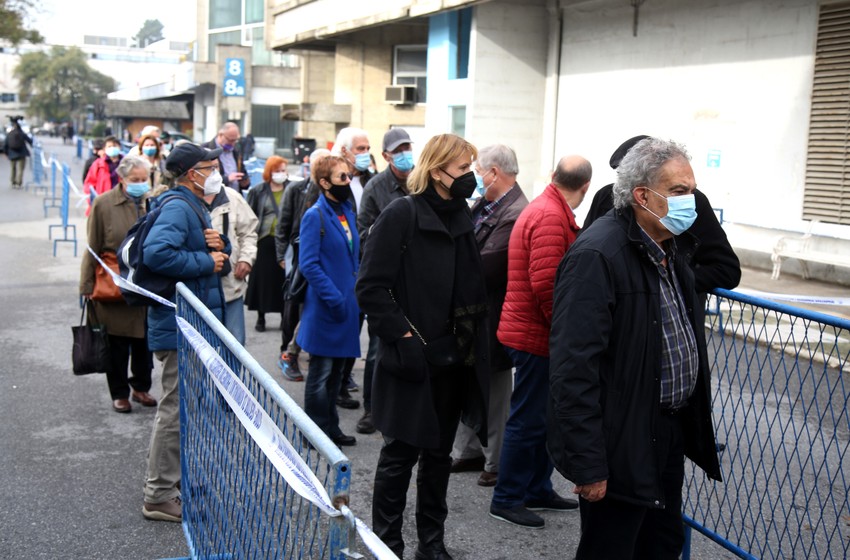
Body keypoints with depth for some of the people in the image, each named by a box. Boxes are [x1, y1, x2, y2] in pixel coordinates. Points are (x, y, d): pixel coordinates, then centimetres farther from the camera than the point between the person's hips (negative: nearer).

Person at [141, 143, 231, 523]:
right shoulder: (178, 207, -17)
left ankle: (180, 479, 33)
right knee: (176, 409, -4)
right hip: (181, 325, -11)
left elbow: (210, 254, 21)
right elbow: (156, 252, -34)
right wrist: (206, 262, -22)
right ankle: (159, 496, 5)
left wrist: (219, 245, -2)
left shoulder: (194, 206, 15)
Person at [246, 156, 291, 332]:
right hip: (264, 241, 0)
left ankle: (285, 316, 14)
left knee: (284, 279, 3)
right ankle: (261, 318, 15)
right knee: (263, 279, 4)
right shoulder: (258, 191, 5)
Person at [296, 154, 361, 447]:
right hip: (325, 308, -8)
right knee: (321, 372, 3)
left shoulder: (348, 212, 10)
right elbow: (309, 264, -18)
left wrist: (354, 293, 9)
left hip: (347, 304, 8)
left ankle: (331, 428, 27)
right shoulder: (315, 216, -13)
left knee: (336, 370, 16)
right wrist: (334, 298, -21)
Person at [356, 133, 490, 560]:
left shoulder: (461, 218, 10)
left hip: (453, 360, 6)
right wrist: (403, 337, -19)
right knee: (401, 454, 5)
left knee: (438, 454, 15)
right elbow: (371, 288, -14)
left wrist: (474, 342, 7)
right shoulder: (401, 216, -11)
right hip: (412, 360, -6)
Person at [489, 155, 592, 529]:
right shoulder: (551, 218, -20)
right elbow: (545, 283, -26)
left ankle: (538, 490, 29)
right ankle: (506, 499, 10)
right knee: (529, 419, -1)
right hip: (535, 335, -10)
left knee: (542, 416, 18)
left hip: (535, 332, 10)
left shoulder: (546, 210, 12)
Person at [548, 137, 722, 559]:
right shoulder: (597, 255, -21)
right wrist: (587, 464, -24)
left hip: (670, 433, 9)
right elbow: (574, 369, -25)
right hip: (622, 447, -9)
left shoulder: (672, 247, 7)